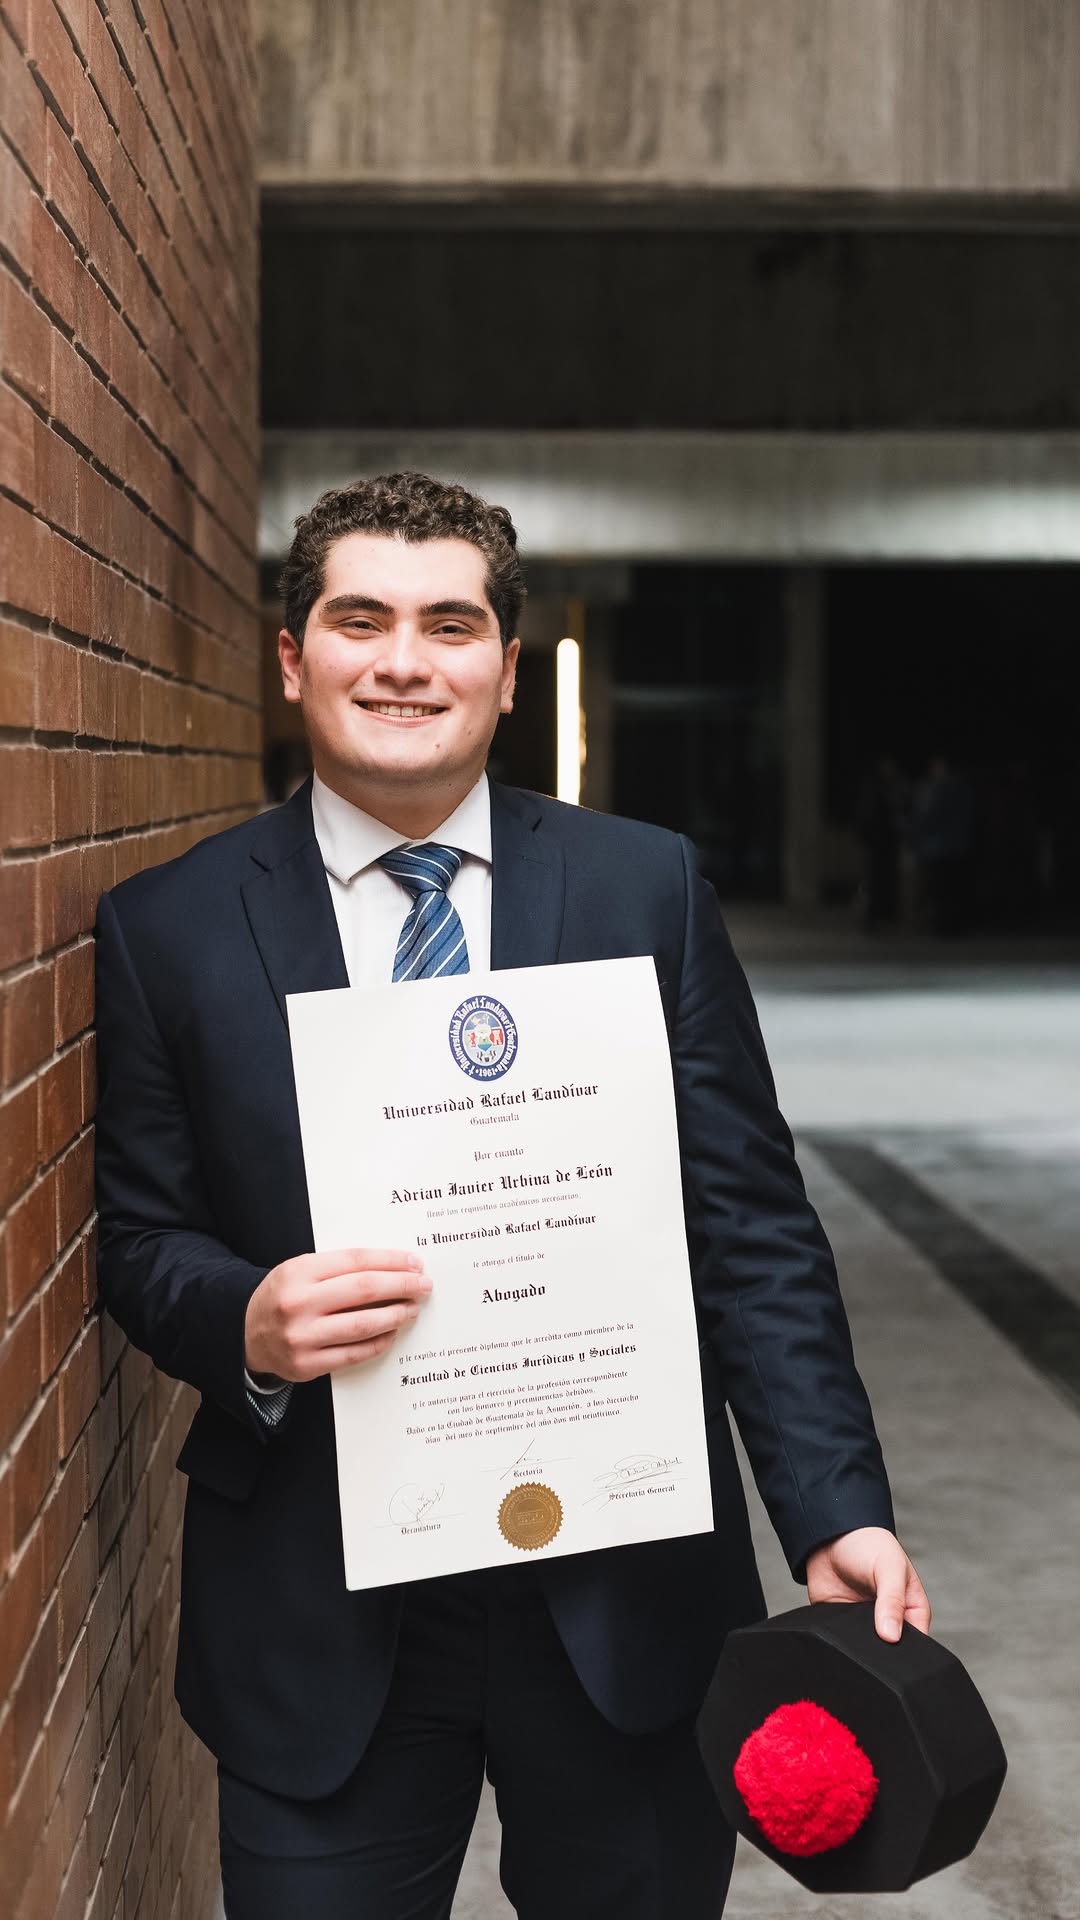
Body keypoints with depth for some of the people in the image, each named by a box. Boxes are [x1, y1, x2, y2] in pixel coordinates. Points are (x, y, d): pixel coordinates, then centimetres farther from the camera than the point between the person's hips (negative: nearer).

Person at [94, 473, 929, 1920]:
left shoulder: (649, 890, 0)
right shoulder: (169, 930, 0)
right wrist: (244, 1322, -18)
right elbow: (141, 1240, 5)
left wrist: (837, 1515, -9)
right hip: (316, 1627, 0)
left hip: (625, 1593, 1)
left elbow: (753, 1231, -1)